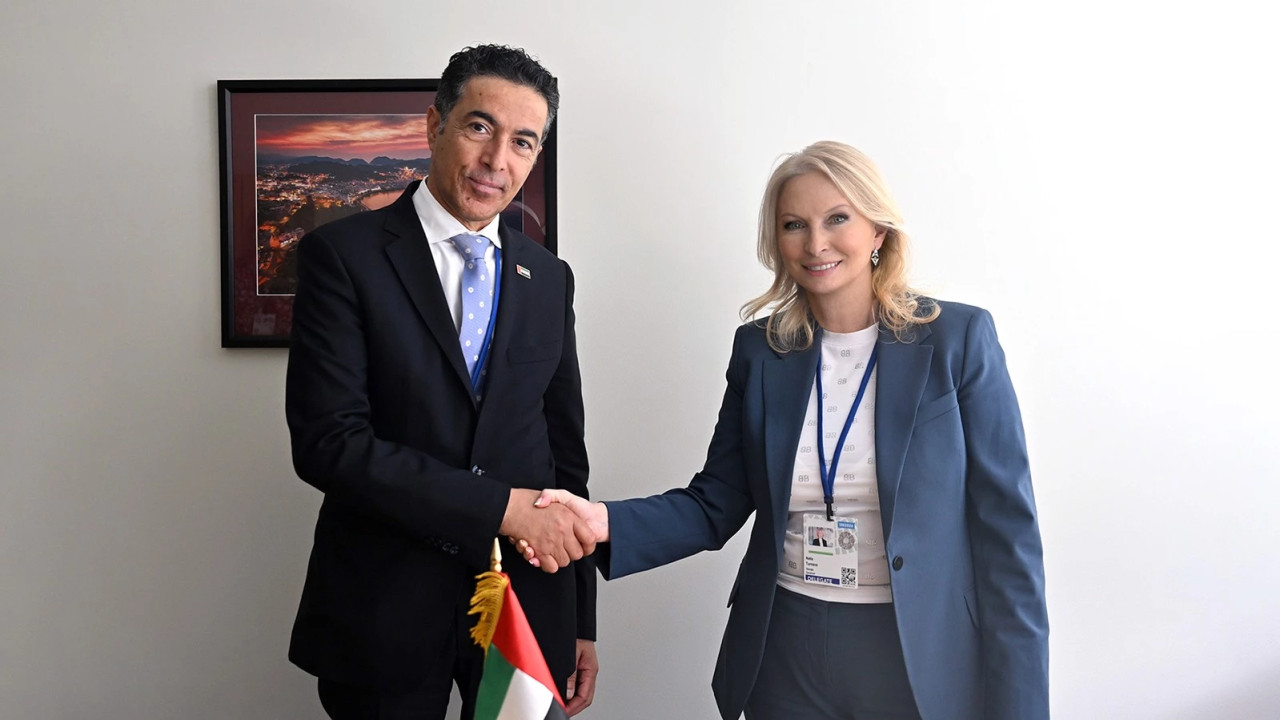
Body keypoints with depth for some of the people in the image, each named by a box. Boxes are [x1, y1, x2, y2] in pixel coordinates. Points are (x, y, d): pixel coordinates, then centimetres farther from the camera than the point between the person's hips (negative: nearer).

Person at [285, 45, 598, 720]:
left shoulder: (548, 278, 6)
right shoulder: (343, 254, -7)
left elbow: (565, 454, 9)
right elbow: (327, 441, -16)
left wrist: (581, 626, 10)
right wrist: (500, 506, -20)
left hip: (526, 610, 4)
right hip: (384, 613, -3)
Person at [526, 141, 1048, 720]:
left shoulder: (958, 339, -8)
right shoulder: (759, 349, 0)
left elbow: (1005, 526, -8)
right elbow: (716, 505, 1)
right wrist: (605, 522, -17)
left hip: (925, 659, -2)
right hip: (785, 655, 3)